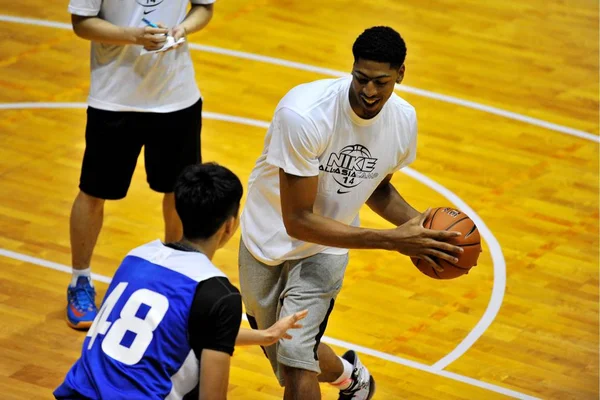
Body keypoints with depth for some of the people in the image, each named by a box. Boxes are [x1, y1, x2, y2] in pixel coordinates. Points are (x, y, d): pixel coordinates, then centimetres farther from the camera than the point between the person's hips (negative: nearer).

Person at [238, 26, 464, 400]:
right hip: (269, 239, -1)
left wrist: (416, 222, -15)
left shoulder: (404, 120, -15)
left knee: (295, 359, -20)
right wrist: (392, 240, -33)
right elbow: (298, 221, -30)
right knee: (288, 358, 18)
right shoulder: (305, 114, -33)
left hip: (325, 249, 1)